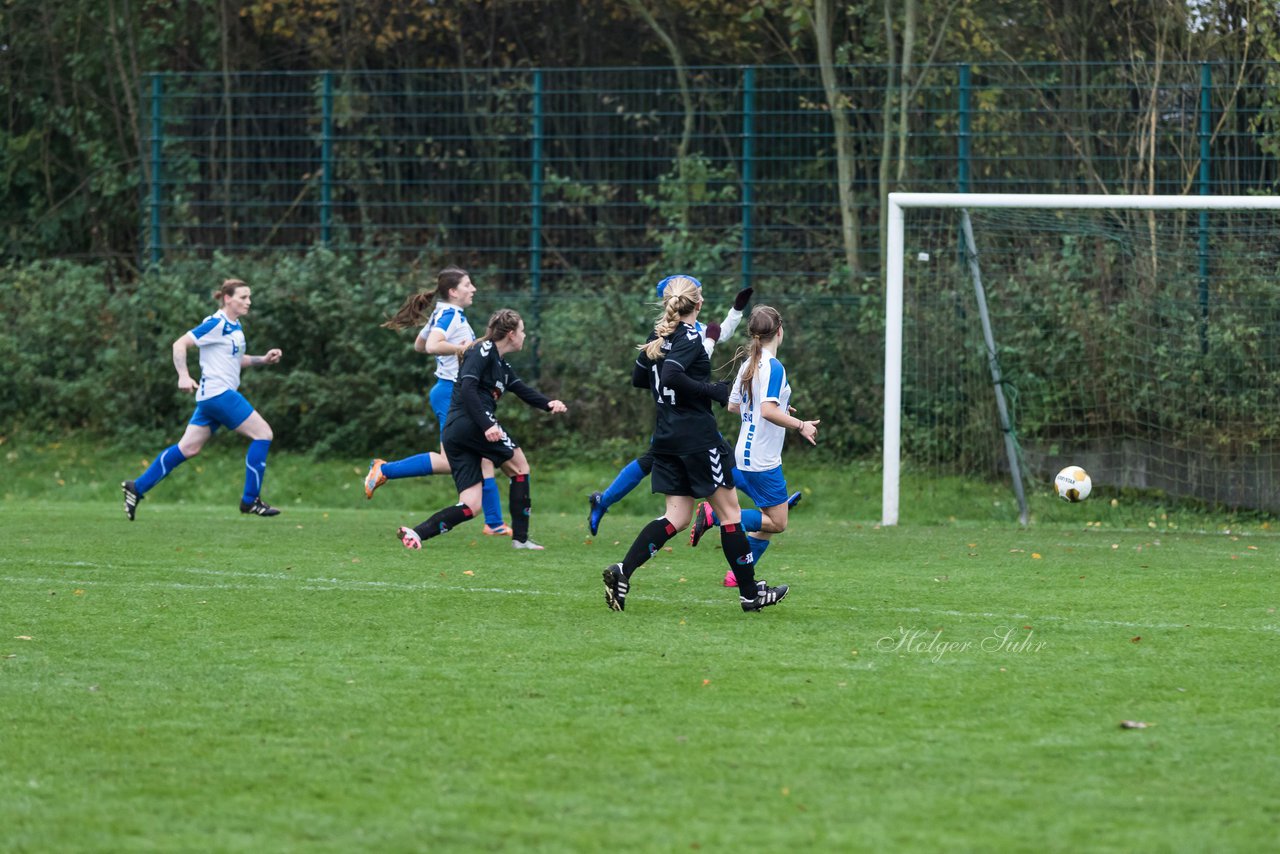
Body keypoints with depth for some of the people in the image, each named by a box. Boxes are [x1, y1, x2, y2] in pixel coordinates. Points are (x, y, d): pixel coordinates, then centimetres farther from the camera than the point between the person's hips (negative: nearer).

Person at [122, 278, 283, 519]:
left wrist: (263, 359, 15)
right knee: (263, 434, -8)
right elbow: (180, 344, -14)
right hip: (218, 393, -10)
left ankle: (137, 487, 11)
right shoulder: (216, 324, -12)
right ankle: (250, 500, -4)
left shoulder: (235, 327, 16)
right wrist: (184, 375, -25)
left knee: (188, 448, 9)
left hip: (210, 397, 10)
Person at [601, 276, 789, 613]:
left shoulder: (659, 336, 9)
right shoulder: (690, 337, -14)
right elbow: (672, 375, -28)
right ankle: (750, 593, 10)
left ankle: (622, 571, -12)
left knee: (677, 517, 7)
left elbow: (638, 378, 18)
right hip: (697, 436, -8)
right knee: (729, 510, 4)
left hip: (666, 435, 8)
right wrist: (713, 390, -20)